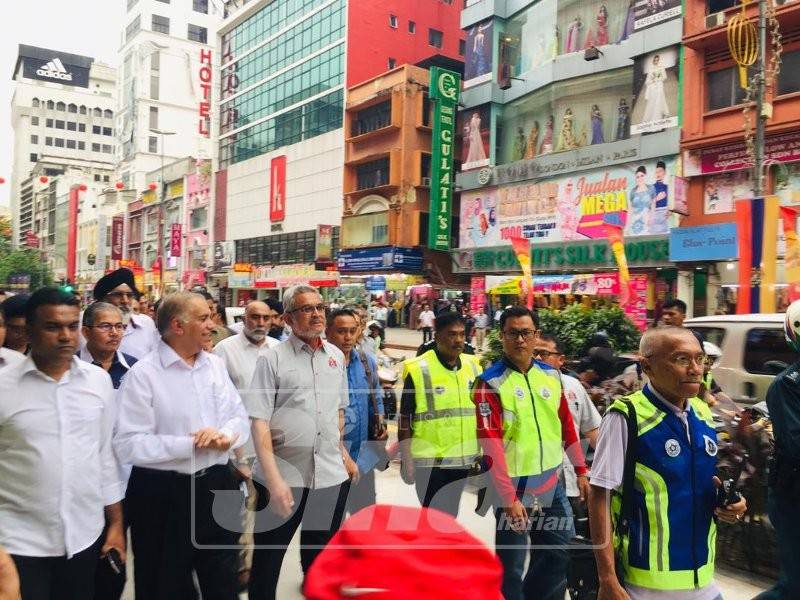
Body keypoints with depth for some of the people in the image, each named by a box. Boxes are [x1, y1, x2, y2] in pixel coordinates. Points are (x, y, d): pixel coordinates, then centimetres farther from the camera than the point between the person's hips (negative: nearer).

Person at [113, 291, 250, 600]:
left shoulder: (216, 364, 6)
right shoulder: (143, 373, -13)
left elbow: (240, 417, 8)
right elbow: (128, 445, -19)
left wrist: (226, 435, -15)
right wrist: (193, 444, -20)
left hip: (218, 487, 5)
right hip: (163, 495, -5)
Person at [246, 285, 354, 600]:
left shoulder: (336, 355, 8)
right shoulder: (273, 358, -6)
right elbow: (259, 421, -11)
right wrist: (274, 479, -19)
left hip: (331, 475, 4)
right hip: (283, 475, -4)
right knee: (266, 563, 10)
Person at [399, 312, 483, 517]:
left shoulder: (473, 366, 3)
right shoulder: (418, 370, -13)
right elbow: (404, 420, -9)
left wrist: (480, 453, 13)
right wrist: (407, 461, -11)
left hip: (463, 459, 5)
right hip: (430, 461, -5)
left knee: (450, 515, 19)